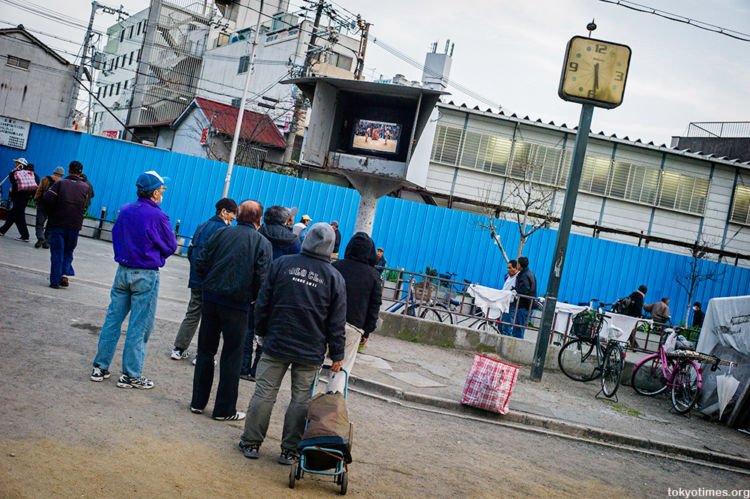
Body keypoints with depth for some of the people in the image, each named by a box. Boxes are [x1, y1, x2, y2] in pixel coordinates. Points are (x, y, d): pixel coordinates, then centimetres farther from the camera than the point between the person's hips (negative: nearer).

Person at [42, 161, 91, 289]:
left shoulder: (60, 183, -4)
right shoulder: (85, 187, 5)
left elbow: (47, 199, -13)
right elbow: (85, 205, 3)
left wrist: (52, 212, 3)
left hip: (57, 224, -2)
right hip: (75, 226, 2)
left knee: (57, 252, 5)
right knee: (68, 251, 18)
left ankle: (55, 281, 4)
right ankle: (65, 273, -1)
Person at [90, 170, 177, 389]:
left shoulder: (125, 211, 2)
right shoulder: (158, 216, -15)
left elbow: (116, 236, 13)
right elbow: (171, 247, -5)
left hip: (123, 270, 6)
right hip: (147, 276, -6)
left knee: (113, 318, 13)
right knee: (139, 326, 2)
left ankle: (100, 367, 19)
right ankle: (131, 375, 8)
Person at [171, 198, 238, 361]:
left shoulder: (202, 227, 10)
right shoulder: (223, 230, -14)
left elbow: (190, 252, 13)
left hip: (196, 280, 7)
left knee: (192, 315, 16)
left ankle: (178, 349, 17)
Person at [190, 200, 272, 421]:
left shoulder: (221, 233, 1)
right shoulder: (263, 243, -6)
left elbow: (200, 264, -1)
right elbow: (261, 280, -12)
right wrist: (254, 298, 7)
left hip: (211, 298, 3)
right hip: (237, 305, -3)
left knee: (205, 350, 15)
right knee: (232, 357, 7)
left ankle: (198, 402, 21)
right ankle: (224, 409, 13)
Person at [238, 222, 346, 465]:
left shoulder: (282, 263, -1)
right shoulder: (335, 277, -2)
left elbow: (263, 301, 3)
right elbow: (337, 322, -1)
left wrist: (261, 331, 15)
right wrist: (337, 354, 6)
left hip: (276, 344, 1)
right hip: (310, 352, 0)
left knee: (264, 393, 8)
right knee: (301, 399, 8)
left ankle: (251, 443, 15)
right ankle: (289, 450, 12)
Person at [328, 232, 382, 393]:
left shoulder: (336, 266, 3)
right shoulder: (374, 276, 2)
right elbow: (374, 307, 3)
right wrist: (367, 332, 11)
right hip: (353, 327, -1)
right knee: (343, 368, 10)